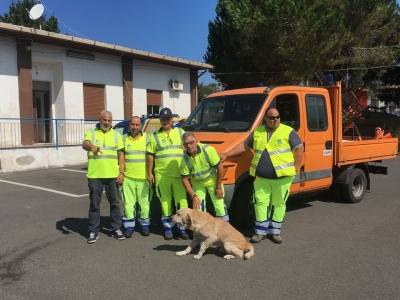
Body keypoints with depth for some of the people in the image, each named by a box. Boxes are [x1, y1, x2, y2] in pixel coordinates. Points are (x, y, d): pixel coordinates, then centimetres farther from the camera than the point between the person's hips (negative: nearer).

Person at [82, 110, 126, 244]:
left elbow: (121, 155, 8)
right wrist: (92, 146, -42)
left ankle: (116, 229, 22)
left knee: (114, 203, 10)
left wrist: (121, 172, -1)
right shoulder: (91, 133, 3)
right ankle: (93, 231, 17)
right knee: (94, 204, 6)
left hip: (112, 175, 2)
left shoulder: (116, 135, 9)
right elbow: (84, 144, -18)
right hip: (94, 175, -2)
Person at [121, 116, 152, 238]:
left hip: (144, 177, -1)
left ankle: (145, 225, 19)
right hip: (128, 177, 1)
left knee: (144, 203, 5)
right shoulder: (124, 138, 7)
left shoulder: (147, 138, 5)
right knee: (129, 203, 4)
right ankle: (129, 226, 15)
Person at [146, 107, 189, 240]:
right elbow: (150, 156, 6)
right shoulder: (155, 136, 6)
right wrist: (150, 173, 2)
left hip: (179, 174, 1)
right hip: (161, 175, 0)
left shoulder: (180, 132, 9)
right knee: (165, 202, 6)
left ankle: (181, 228, 12)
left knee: (182, 201, 0)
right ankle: (168, 228, 17)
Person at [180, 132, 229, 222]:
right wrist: (193, 196, -16)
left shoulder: (208, 150, -30)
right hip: (197, 184, 2)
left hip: (213, 181, -2)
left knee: (220, 207, 0)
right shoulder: (185, 158, -21)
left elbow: (220, 167, -21)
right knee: (198, 209, 4)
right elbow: (185, 179, -13)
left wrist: (218, 187, -16)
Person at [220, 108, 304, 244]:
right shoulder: (257, 132, 9)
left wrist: (295, 167, -5)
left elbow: (300, 148, 0)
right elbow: (244, 146, 15)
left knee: (279, 204, 6)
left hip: (282, 177, -2)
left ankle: (275, 232, 20)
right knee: (260, 204, 5)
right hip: (261, 178, 3)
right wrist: (226, 155, 12)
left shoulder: (288, 131, -2)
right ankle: (260, 232, 17)